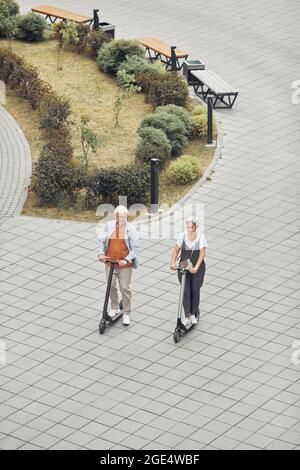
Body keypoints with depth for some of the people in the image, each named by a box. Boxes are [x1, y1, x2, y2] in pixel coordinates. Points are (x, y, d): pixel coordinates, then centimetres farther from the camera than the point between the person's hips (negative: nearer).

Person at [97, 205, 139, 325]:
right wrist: (100, 254, -15)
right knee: (111, 286, 11)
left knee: (125, 288, 1)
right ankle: (114, 307, 33)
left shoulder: (131, 229, -8)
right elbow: (100, 240, 0)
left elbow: (135, 247, -7)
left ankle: (126, 314, 12)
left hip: (125, 264, -2)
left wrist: (127, 260, -19)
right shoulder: (108, 226, -3)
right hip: (110, 262, 2)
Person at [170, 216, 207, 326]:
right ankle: (187, 316, 2)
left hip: (197, 268, -1)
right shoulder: (183, 236, -7)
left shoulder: (201, 236, -12)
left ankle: (194, 314, 24)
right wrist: (173, 263, -16)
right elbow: (176, 250, -1)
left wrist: (196, 268, -28)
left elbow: (202, 254, -17)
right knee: (185, 291, -4)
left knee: (195, 291, 7)